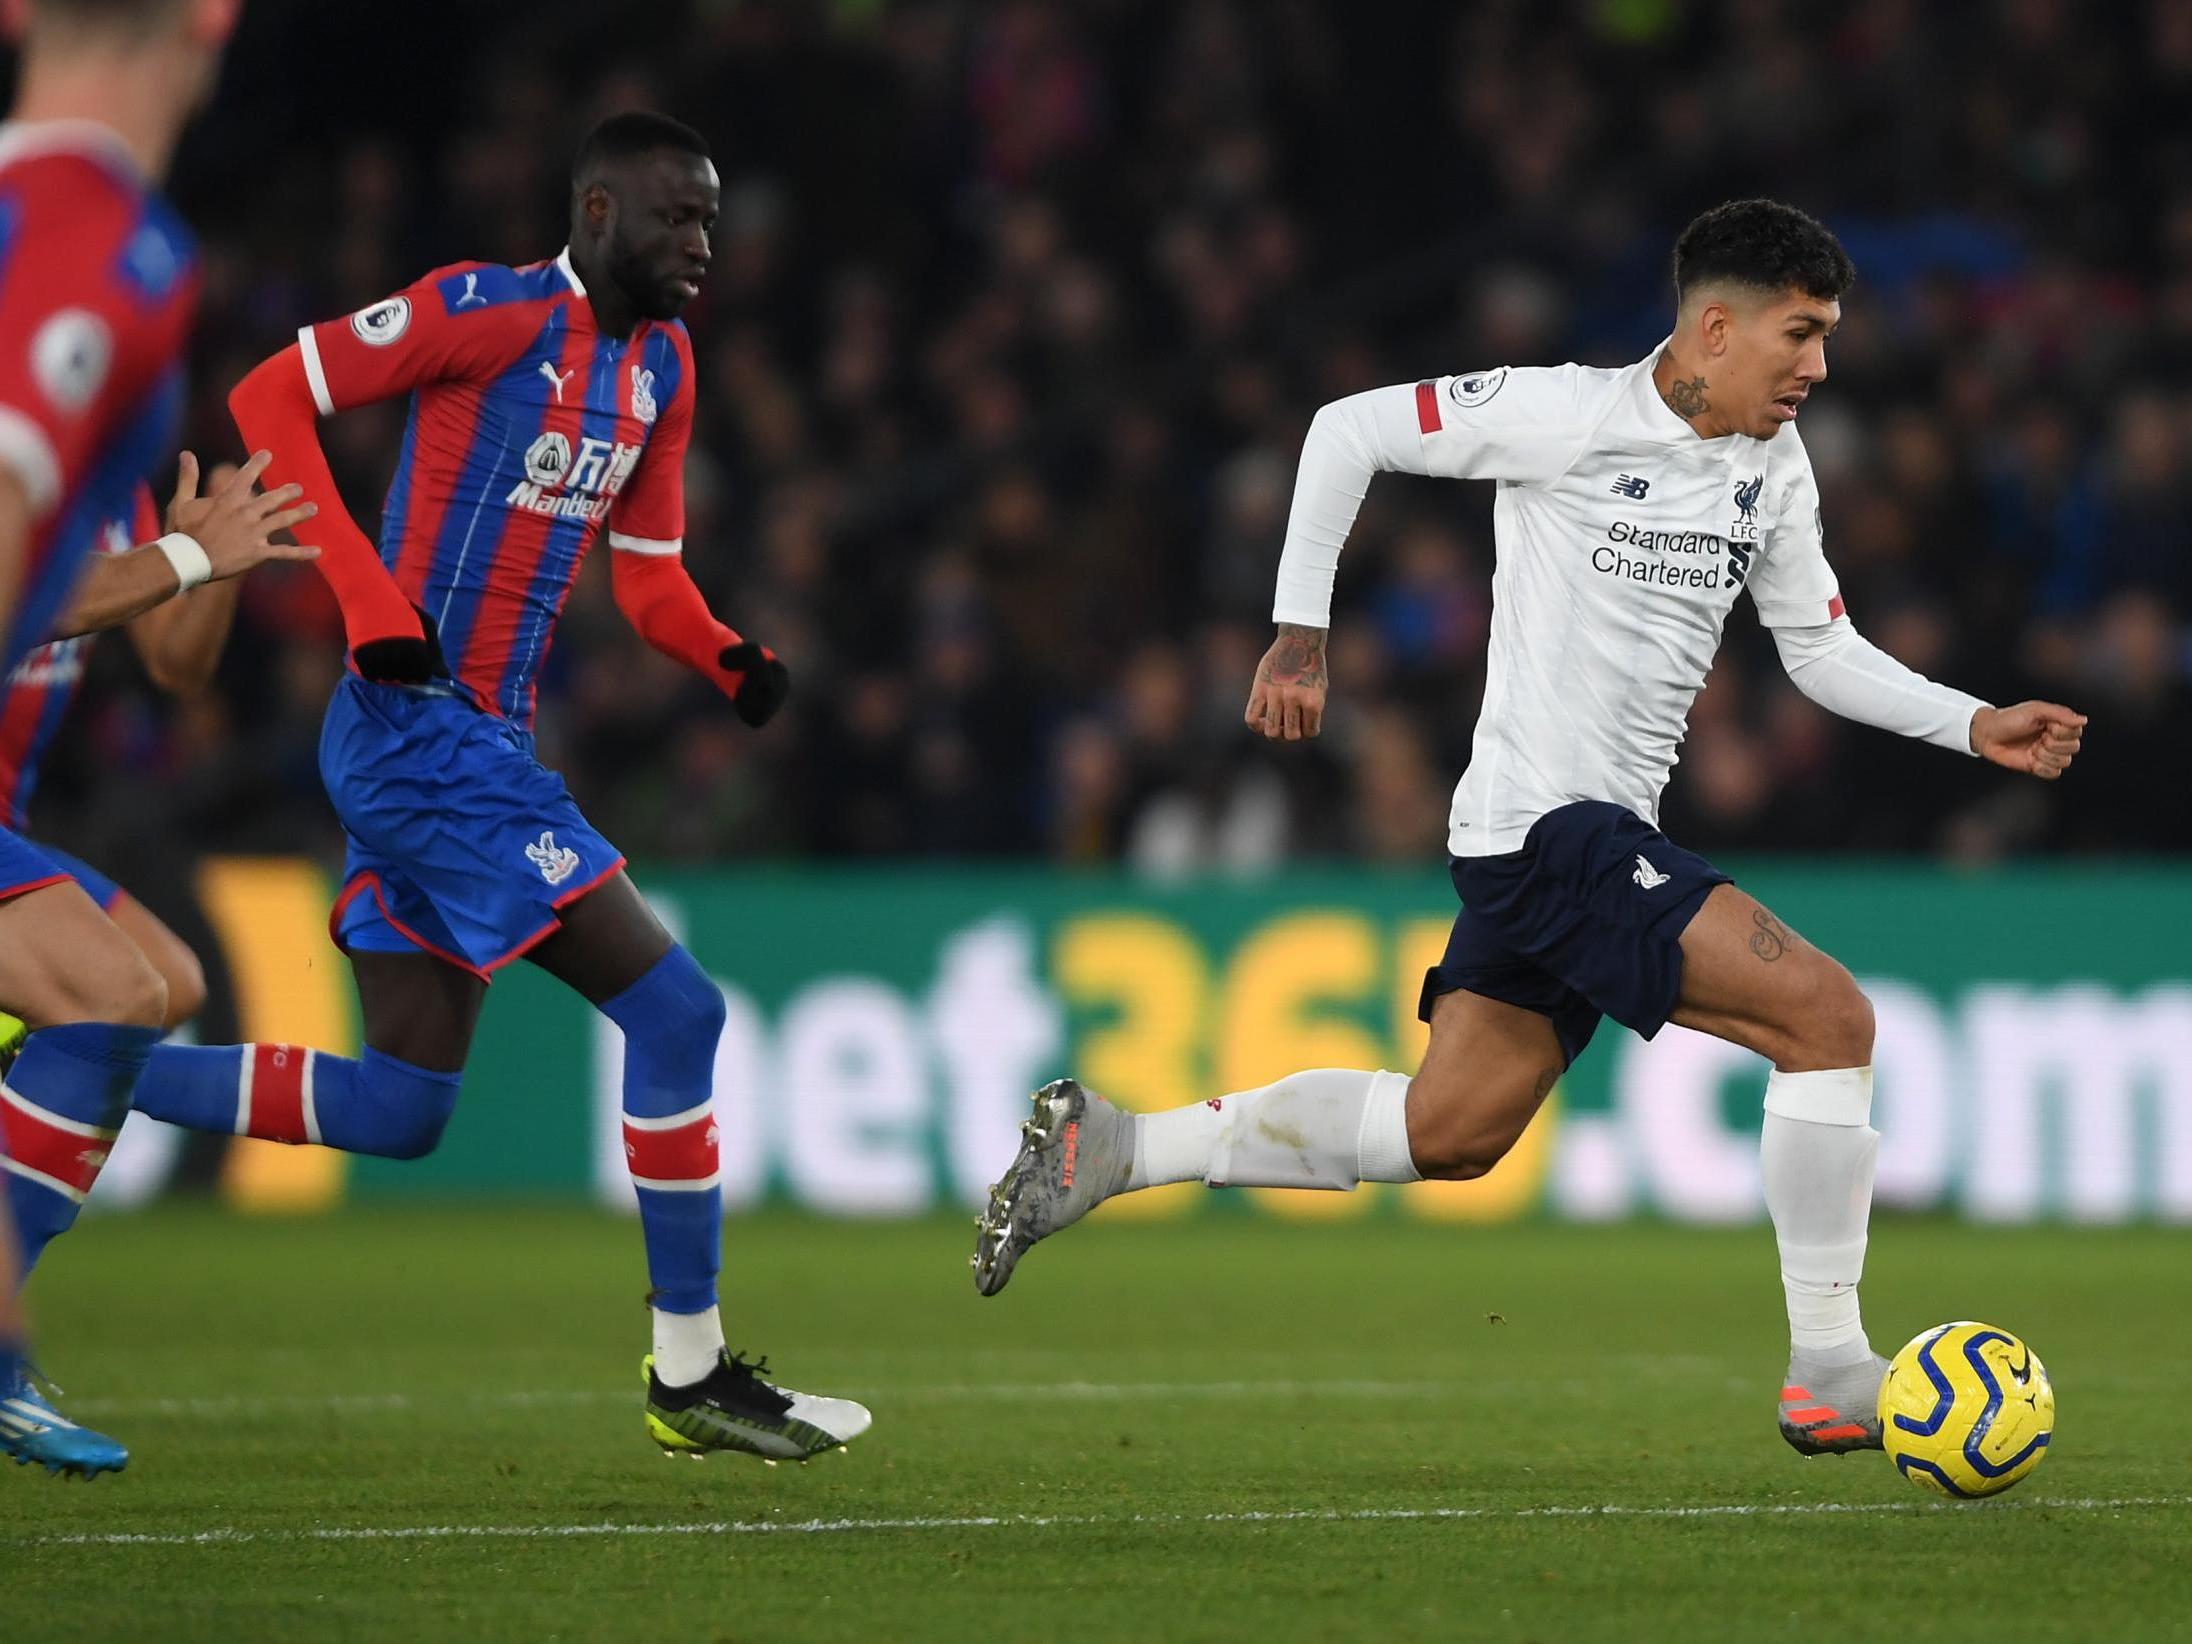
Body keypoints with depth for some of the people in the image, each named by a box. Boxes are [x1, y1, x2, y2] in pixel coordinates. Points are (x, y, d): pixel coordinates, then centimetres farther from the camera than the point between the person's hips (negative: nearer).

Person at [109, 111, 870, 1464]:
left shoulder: (661, 366, 14)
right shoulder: (491, 311, -12)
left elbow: (649, 576, 18)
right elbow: (270, 397, -12)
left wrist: (727, 658, -4)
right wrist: (372, 600, -20)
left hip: (481, 742, 10)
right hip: (418, 729, -10)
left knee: (402, 1109, 10)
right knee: (672, 1005, -12)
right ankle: (691, 1376, -4)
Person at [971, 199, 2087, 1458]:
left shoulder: (1774, 468, 11)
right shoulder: (1571, 415, -12)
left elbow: (1823, 649, 20)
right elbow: (1349, 429, -7)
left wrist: (1976, 726, 7)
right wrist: (1300, 634, -9)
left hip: (1597, 839, 9)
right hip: (1550, 823, -9)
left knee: (1449, 1132, 11)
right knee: (1827, 1013, -16)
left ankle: (1109, 1149, 18)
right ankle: (1830, 1375, -11)